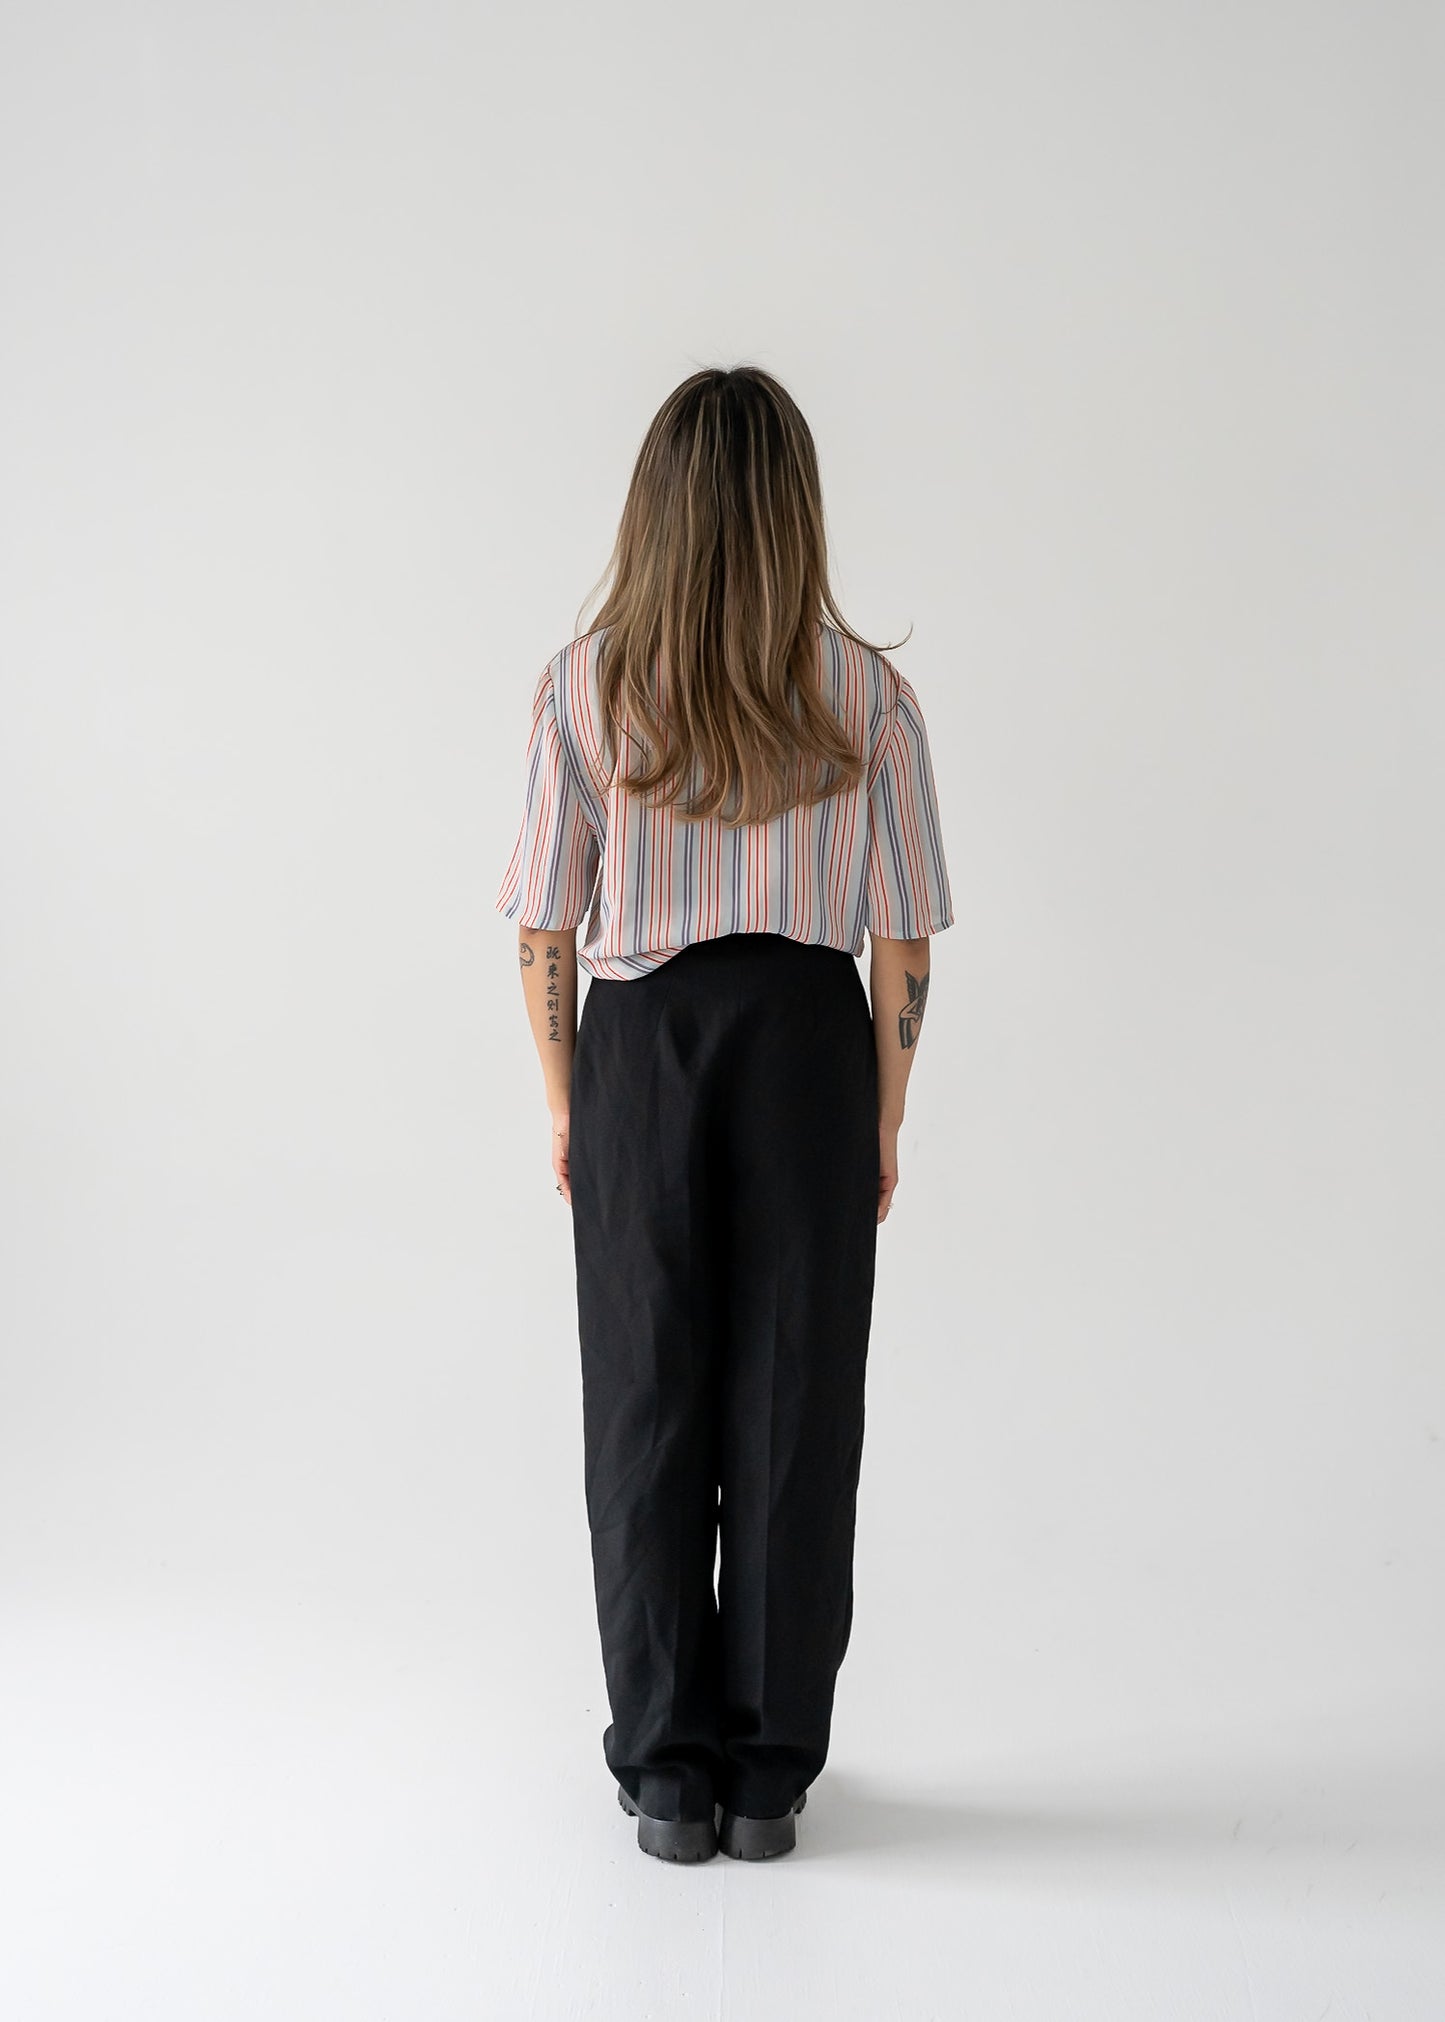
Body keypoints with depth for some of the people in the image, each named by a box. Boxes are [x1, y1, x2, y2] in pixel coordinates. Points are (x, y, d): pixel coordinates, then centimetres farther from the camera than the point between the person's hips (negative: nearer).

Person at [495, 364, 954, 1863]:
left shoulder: (582, 687, -6)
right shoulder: (866, 696, -6)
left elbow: (545, 924, -2)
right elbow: (902, 936, -4)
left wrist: (563, 1101, 10)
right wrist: (884, 1118, 7)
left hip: (639, 1053, 0)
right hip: (808, 1048, 0)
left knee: (648, 1410, 10)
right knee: (794, 1406, 8)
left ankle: (668, 1769, 18)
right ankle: (770, 1772, 17)